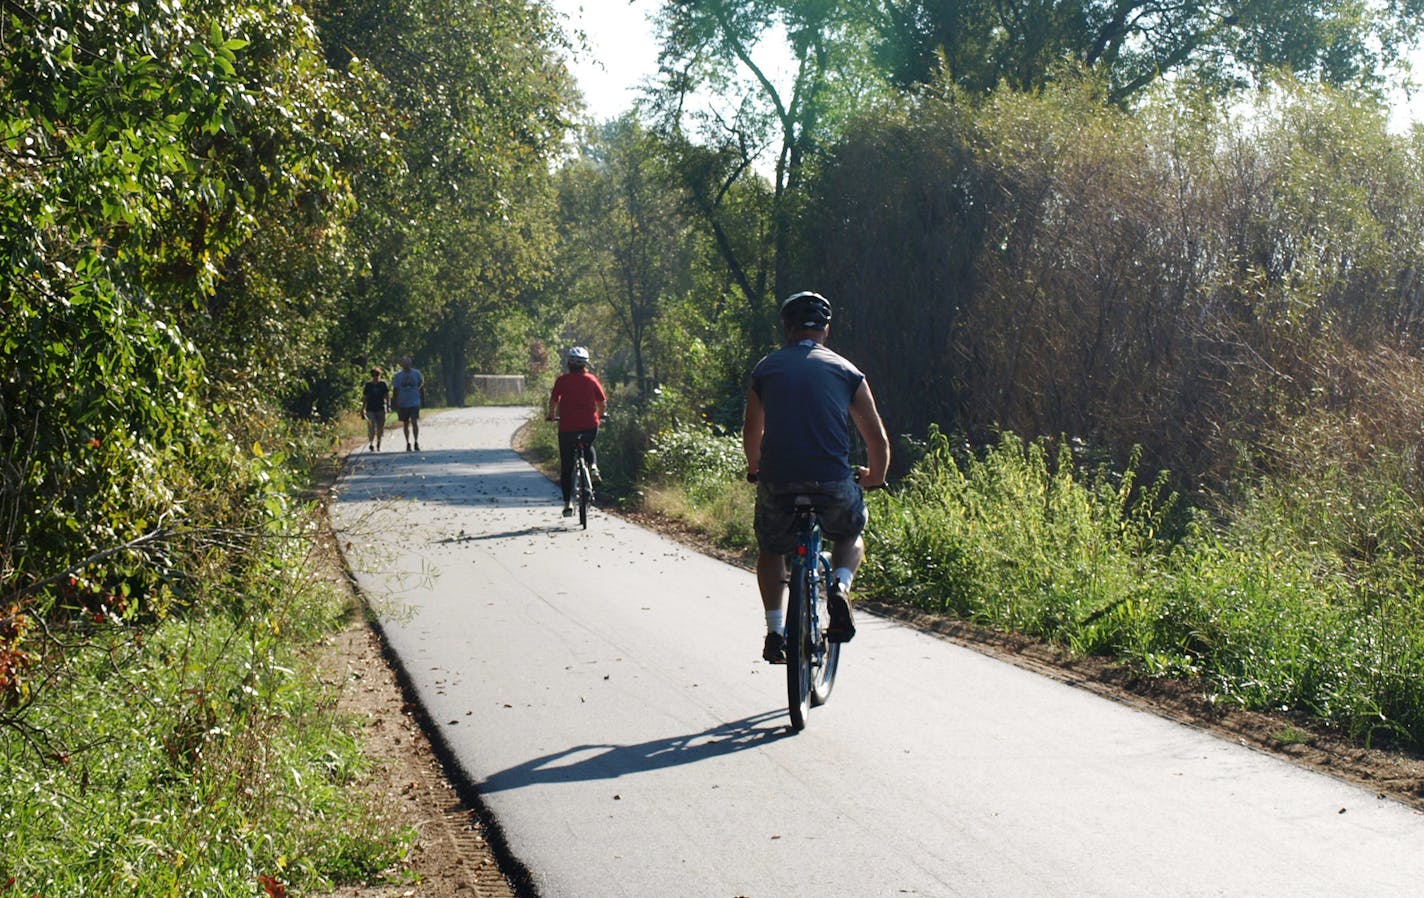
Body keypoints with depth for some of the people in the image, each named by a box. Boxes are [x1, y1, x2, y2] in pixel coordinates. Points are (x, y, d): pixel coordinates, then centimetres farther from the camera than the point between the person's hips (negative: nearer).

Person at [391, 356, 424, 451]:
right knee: (405, 424, 8)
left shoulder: (416, 373, 2)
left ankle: (416, 442, -10)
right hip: (403, 403, 1)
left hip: (415, 403, -1)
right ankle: (407, 443, 18)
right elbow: (395, 390, 3)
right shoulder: (398, 375, 1)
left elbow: (421, 386, 11)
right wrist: (396, 404, -4)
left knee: (414, 422, -14)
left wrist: (423, 399, 9)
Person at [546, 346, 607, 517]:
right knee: (588, 447, 35)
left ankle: (568, 503, 8)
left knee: (566, 467, 10)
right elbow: (602, 402, 6)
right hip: (590, 426, 2)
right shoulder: (591, 379, 3)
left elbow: (553, 401, 1)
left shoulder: (562, 380, -2)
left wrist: (552, 416, 22)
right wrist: (599, 416, 26)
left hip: (567, 427, -2)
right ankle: (593, 467, 5)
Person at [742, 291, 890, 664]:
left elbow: (751, 431, 26)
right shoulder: (847, 372, 10)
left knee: (770, 551, 28)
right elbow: (878, 439, 12)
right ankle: (840, 585, 1)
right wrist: (874, 478, 32)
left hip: (777, 483, 1)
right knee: (851, 536, 30)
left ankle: (775, 630, 13)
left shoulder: (766, 368, 12)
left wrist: (755, 468, 45)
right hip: (834, 487, -1)